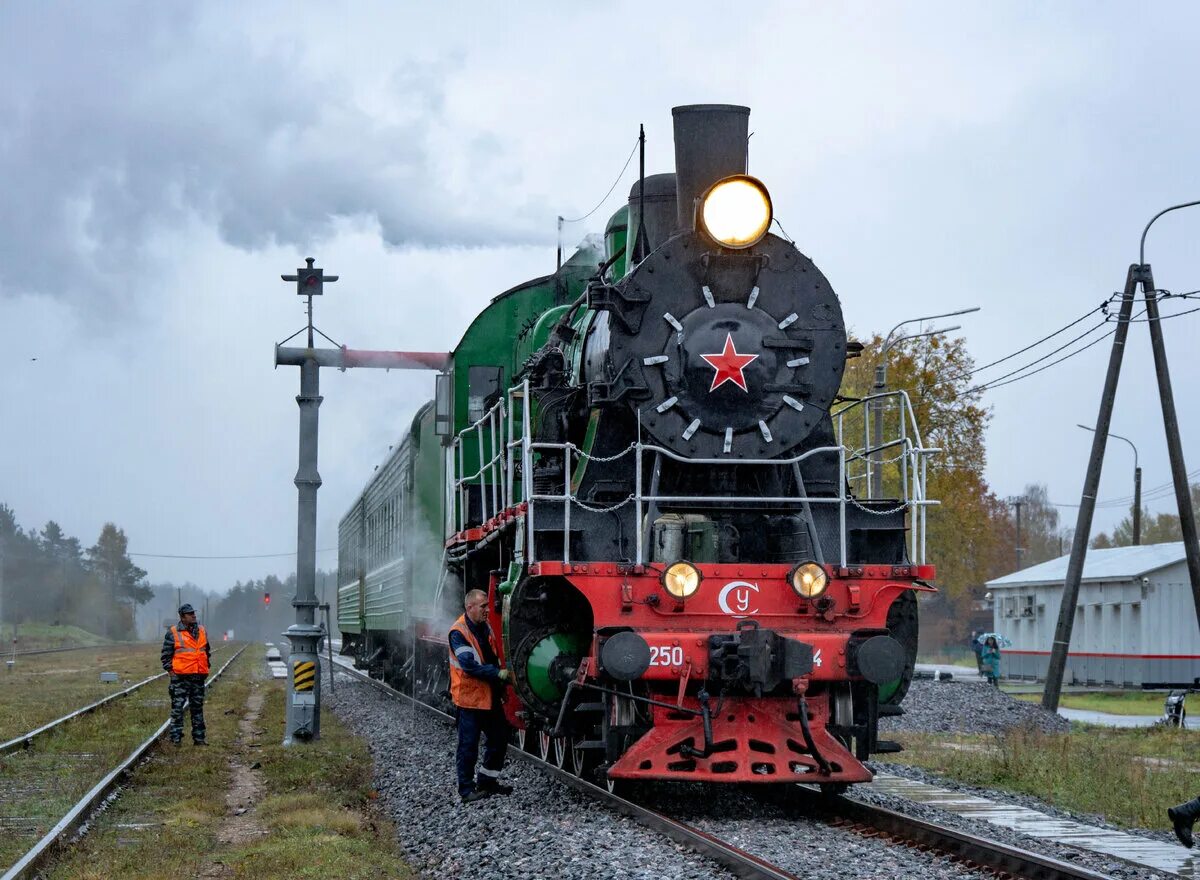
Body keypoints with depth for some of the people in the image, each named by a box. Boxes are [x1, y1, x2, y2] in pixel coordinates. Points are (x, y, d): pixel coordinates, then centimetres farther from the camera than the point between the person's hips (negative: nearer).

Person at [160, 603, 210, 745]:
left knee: (198, 707, 9)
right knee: (177, 708, -6)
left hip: (199, 676, 5)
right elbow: (166, 655, -1)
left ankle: (199, 737, 15)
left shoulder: (202, 632, 12)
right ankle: (175, 737, -3)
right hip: (180, 676, -5)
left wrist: (206, 668, 16)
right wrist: (170, 670, -8)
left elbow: (207, 651, 22)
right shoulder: (173, 633, -2)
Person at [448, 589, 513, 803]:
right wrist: (498, 673, -25)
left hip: (490, 696, 8)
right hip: (470, 697, -8)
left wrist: (501, 685, 14)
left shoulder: (485, 627, 9)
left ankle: (487, 781, 26)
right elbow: (469, 664, -25)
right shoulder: (458, 632, -16)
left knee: (500, 737, 13)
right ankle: (467, 789, 7)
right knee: (468, 745, -1)